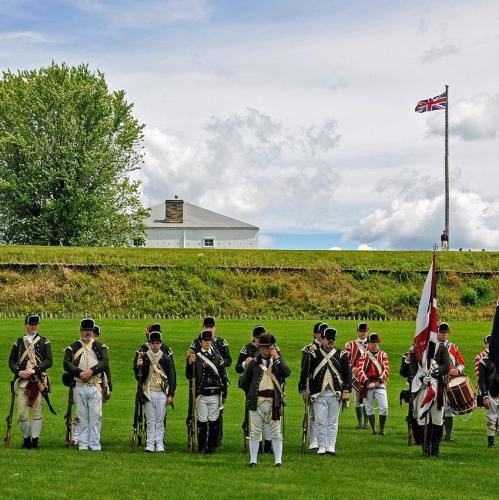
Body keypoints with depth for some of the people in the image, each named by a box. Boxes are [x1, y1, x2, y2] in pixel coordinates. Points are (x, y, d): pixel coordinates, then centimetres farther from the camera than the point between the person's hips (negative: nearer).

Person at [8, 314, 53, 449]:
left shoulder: (44, 342, 7)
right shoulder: (18, 342, 15)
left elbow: (49, 361, -2)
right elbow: (11, 361, 13)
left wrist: (34, 370, -14)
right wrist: (19, 372, -6)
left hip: (38, 381, -2)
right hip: (21, 381, 2)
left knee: (36, 411, -2)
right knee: (22, 413, -1)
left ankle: (35, 440, 2)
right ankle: (26, 439, 15)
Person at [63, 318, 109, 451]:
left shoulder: (100, 347, 12)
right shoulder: (72, 347, 10)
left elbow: (105, 362, -3)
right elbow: (67, 364, -3)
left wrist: (91, 371, -17)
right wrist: (80, 373, -17)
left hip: (95, 387, 0)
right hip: (79, 387, 0)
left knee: (96, 417, -4)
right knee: (82, 417, 3)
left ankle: (95, 445, 0)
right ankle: (83, 444, 8)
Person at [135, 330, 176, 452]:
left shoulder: (166, 359, 4)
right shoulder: (143, 358, 6)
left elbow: (171, 377, 5)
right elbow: (139, 377, 5)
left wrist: (170, 395, 0)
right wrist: (138, 367, -15)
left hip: (162, 393, 0)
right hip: (148, 393, 0)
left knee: (160, 420, 2)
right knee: (150, 420, 1)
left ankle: (159, 444, 5)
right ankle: (150, 444, 4)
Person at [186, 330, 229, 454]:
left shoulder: (217, 357, 7)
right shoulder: (195, 357, 2)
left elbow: (224, 376, 10)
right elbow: (189, 376, -3)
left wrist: (224, 394, 7)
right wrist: (190, 363, -19)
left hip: (215, 395, 1)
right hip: (201, 395, -1)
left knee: (214, 421, 3)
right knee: (202, 422, 0)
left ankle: (212, 446, 12)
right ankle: (202, 447, 8)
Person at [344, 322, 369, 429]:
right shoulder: (350, 345, 10)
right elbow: (346, 360, 4)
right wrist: (352, 368, -14)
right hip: (355, 376, 0)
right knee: (357, 400, 3)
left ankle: (365, 422, 0)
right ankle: (359, 422, 11)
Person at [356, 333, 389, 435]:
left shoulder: (383, 355, 6)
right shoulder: (364, 355, 3)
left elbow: (386, 369, -2)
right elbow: (360, 370, -5)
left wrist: (379, 381, -14)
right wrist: (367, 383, -15)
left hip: (380, 384, 0)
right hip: (368, 385, 0)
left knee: (384, 408, -9)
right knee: (369, 408, 7)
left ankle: (381, 429, 2)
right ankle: (373, 429, 17)